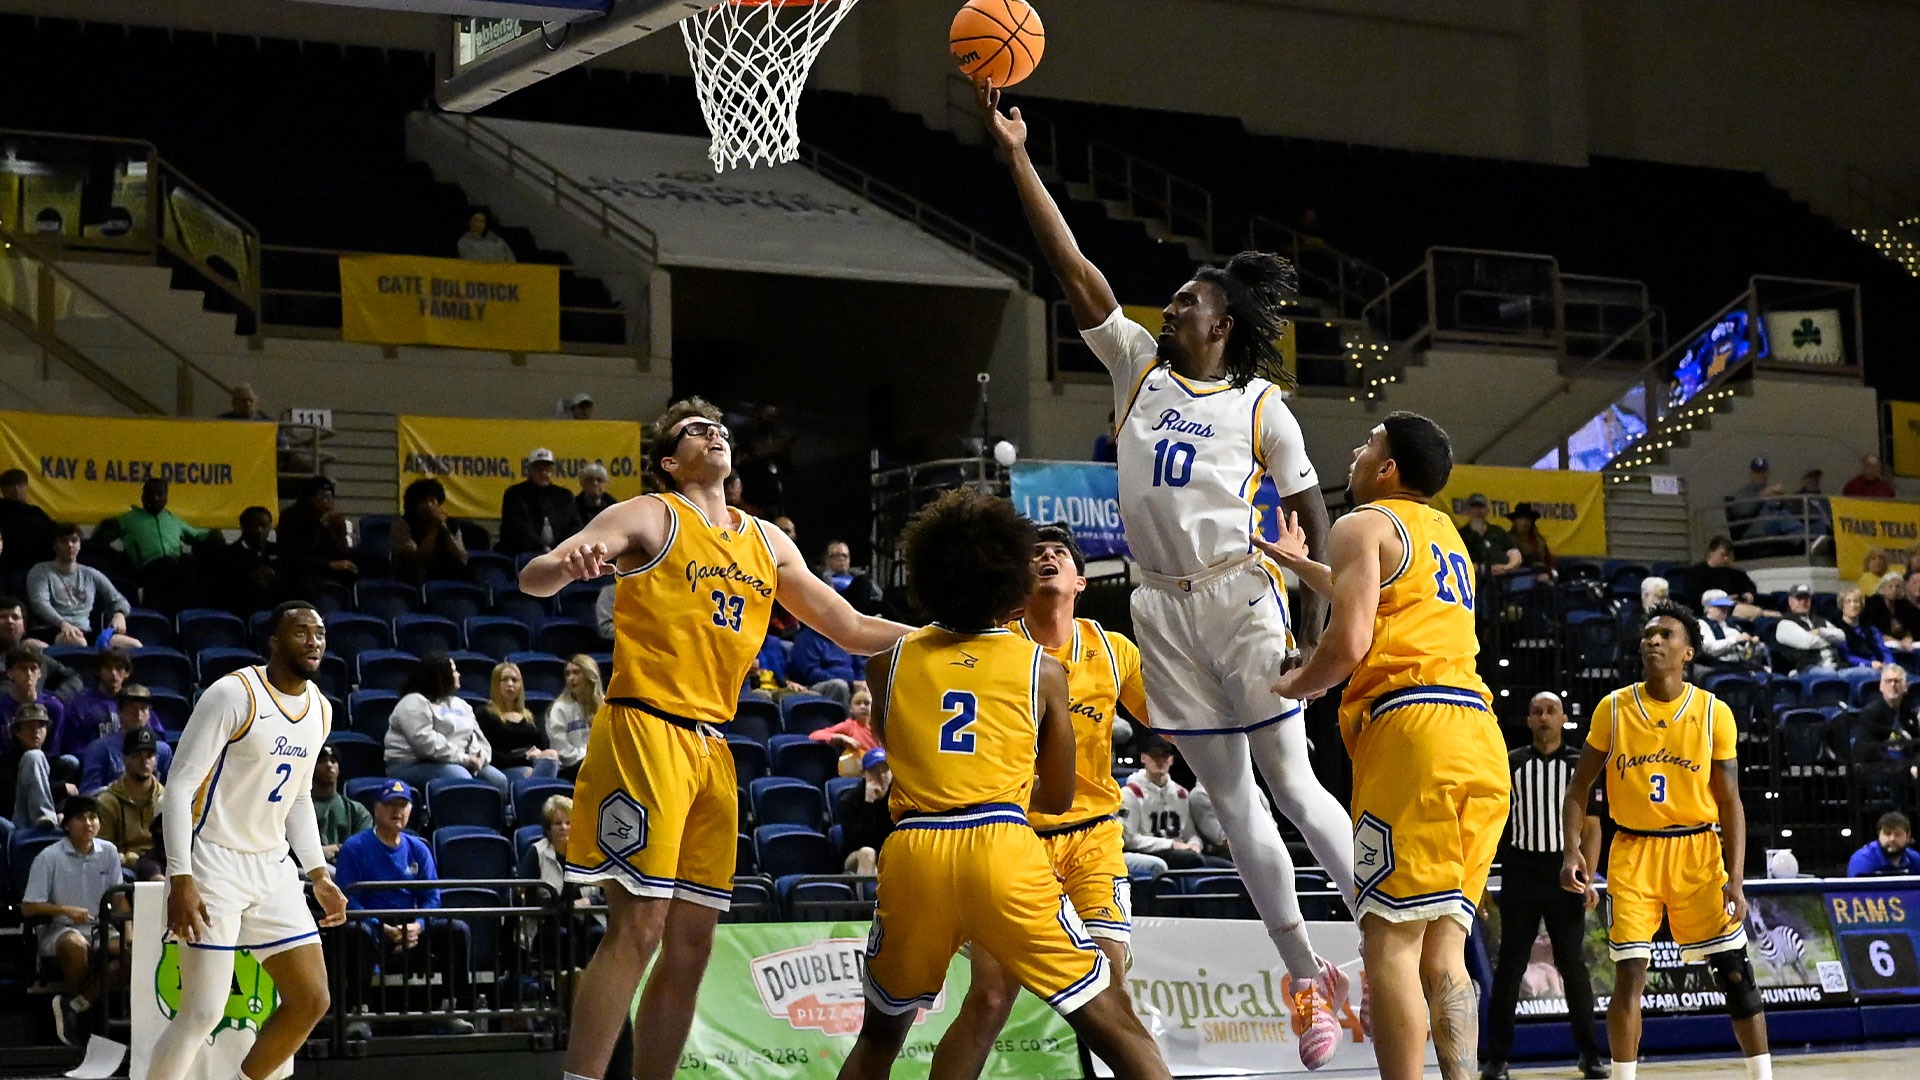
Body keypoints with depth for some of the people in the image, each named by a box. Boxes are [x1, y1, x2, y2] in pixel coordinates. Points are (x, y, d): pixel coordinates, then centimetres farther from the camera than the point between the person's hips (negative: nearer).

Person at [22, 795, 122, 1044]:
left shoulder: (108, 852, 6)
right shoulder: (49, 858, -6)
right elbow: (28, 908, -6)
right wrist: (66, 910, -20)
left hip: (99, 931, 5)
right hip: (59, 932, -5)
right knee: (76, 944, -40)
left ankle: (73, 1005, -16)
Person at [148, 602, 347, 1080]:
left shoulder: (320, 709, 8)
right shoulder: (234, 694, -15)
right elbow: (179, 787, -16)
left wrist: (319, 875, 15)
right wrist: (180, 881, -22)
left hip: (273, 868, 8)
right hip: (215, 867, -8)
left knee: (311, 1001, 5)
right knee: (202, 1014, -11)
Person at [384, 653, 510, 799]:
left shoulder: (459, 704, 21)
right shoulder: (414, 703, -8)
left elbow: (476, 736, 16)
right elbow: (425, 742, -20)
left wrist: (479, 756, -8)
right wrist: (464, 758, -20)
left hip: (458, 763, 8)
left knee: (498, 780, -14)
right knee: (461, 780, -36)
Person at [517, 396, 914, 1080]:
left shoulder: (768, 542, 17)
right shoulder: (651, 518, -1)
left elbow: (853, 630, 21)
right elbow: (533, 580, -12)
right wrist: (571, 562, -36)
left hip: (711, 747, 7)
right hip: (644, 732, -7)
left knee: (693, 942, 6)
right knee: (638, 928, -14)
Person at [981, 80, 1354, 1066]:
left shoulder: (1260, 405, -1)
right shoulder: (1140, 365, 8)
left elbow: (1310, 512, 0)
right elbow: (1073, 266, 2)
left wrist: (1313, 618, -10)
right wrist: (1016, 158, -5)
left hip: (1239, 598, -4)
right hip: (1164, 611, 5)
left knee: (1289, 781, -6)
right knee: (1228, 798, 6)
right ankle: (1308, 981, 14)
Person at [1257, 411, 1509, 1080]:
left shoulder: (1365, 525, 3)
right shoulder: (1444, 531, 28)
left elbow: (1349, 642, -10)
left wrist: (1293, 686, 8)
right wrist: (1297, 563, 57)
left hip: (1412, 730, -8)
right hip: (1480, 741, 8)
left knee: (1390, 943, -10)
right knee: (1442, 950, 7)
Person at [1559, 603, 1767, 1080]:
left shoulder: (1714, 713, -3)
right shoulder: (1613, 709, -2)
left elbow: (1730, 802, -1)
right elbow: (1579, 786, 5)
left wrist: (1736, 878, -9)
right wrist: (1572, 849, -10)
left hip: (1698, 851, 0)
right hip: (1633, 851, 0)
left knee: (1734, 970, -3)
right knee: (1629, 973, -6)